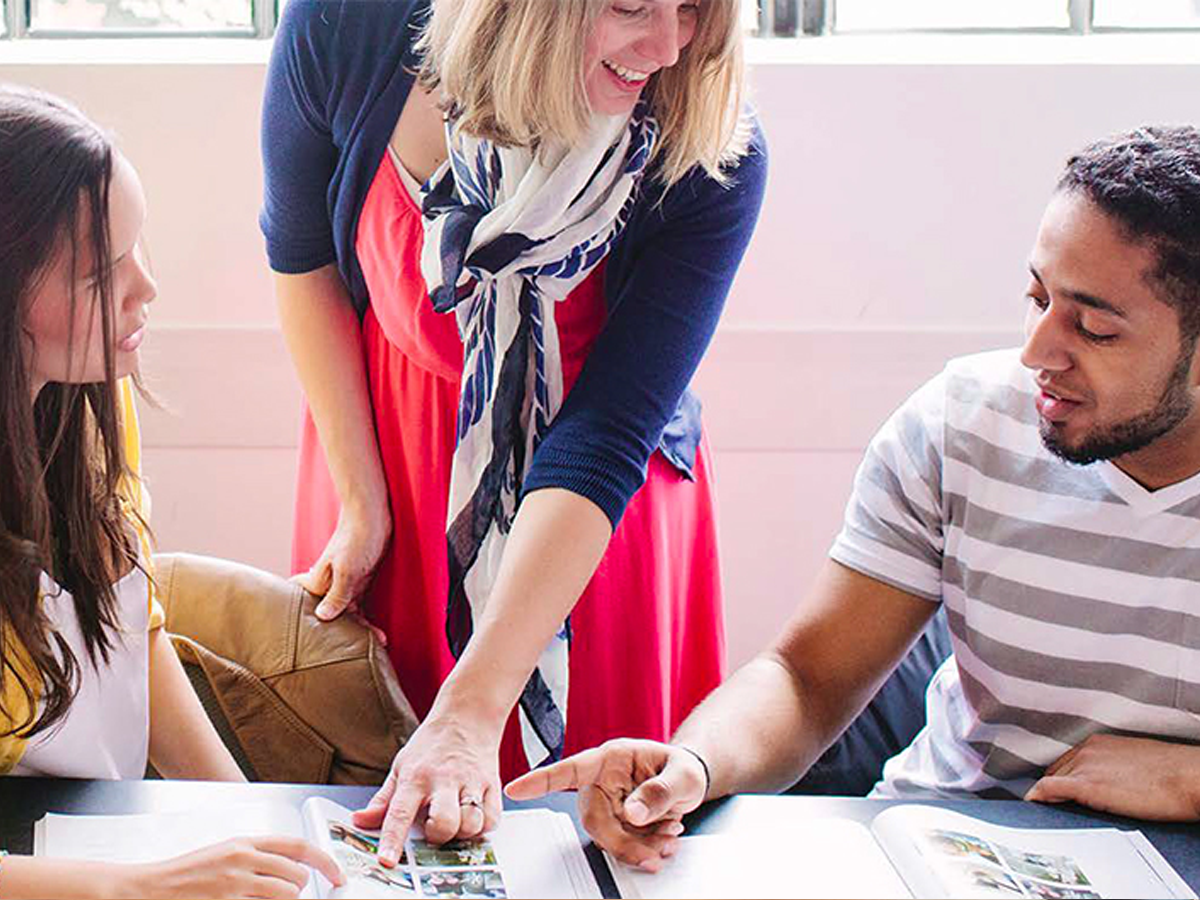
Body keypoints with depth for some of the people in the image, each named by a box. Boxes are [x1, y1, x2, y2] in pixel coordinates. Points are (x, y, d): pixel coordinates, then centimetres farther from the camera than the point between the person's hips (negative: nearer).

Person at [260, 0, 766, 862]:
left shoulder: (717, 159, -28)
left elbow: (603, 442, -29)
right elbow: (304, 258, -6)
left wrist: (472, 713, -34)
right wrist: (362, 507, -5)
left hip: (589, 516, -1)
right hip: (389, 440, 1)